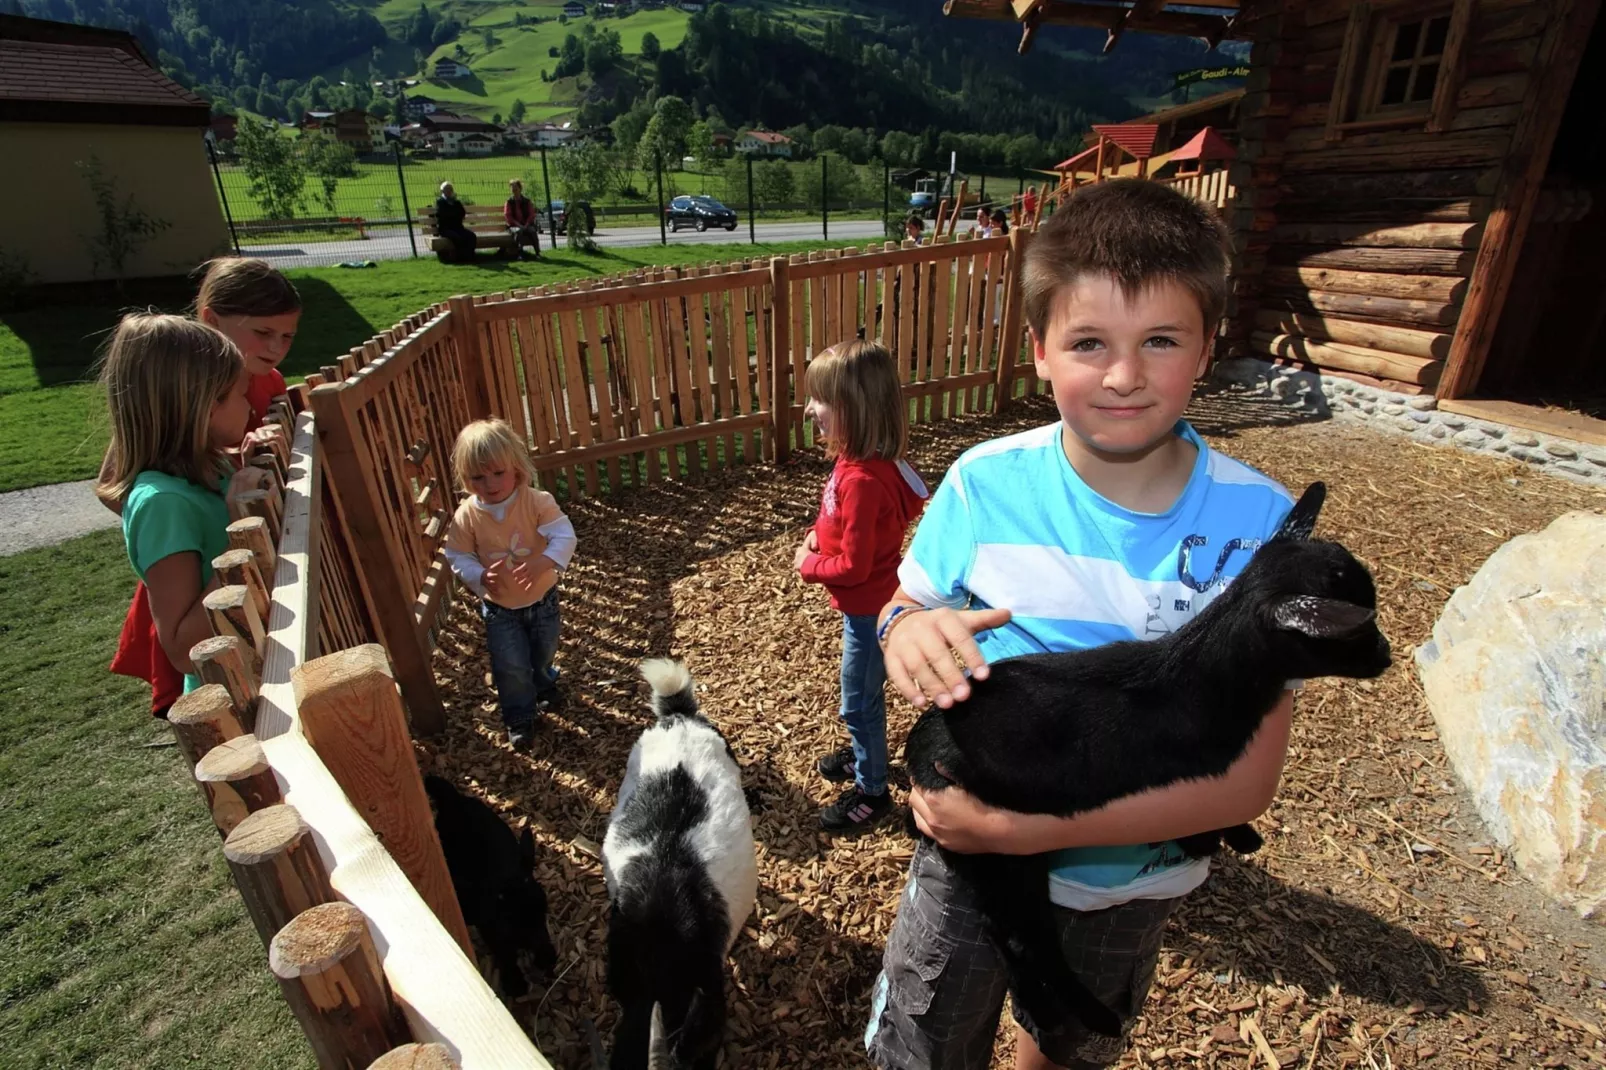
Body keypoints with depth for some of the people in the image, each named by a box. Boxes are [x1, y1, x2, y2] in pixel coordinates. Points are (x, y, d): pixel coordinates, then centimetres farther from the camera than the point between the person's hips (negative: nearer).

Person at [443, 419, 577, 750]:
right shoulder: (466, 516, -16)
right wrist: (480, 577, -29)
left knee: (544, 653, 24)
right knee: (511, 666, 2)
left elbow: (564, 535, -29)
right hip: (499, 608, 0)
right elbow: (458, 556, -10)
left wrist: (546, 561, -48)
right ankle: (520, 717, 28)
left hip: (542, 598, 0)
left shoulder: (537, 502, -22)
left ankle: (543, 685, 57)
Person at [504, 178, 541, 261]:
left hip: (526, 225, 1)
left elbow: (532, 215, 4)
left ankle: (537, 253, -30)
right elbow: (507, 216, -1)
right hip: (514, 226, -1)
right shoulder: (509, 202, 6)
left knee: (533, 231, -32)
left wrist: (526, 225, -14)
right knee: (519, 231, -36)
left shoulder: (527, 201, 10)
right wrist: (518, 225, -15)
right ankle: (520, 253, -37)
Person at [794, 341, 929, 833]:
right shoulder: (861, 460, -4)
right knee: (864, 693, 28)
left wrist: (808, 565, -12)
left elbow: (853, 566, -27)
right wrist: (819, 533, -2)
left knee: (859, 701, 10)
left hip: (870, 608, -9)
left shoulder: (862, 479, -33)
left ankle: (872, 791, 31)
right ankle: (865, 755, 51)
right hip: (867, 603, 9)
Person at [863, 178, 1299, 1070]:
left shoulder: (1256, 523, -21)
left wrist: (1031, 826, -32)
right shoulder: (984, 483, -20)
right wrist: (904, 630, -31)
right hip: (966, 855, 0)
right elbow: (906, 608, -6)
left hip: (1133, 882, 1)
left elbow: (1248, 773, -22)